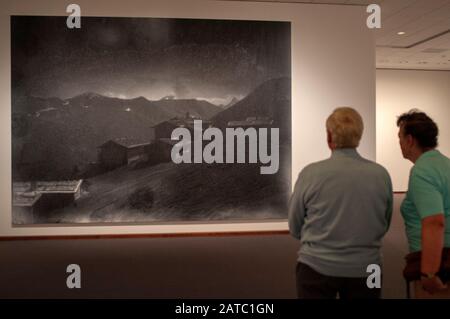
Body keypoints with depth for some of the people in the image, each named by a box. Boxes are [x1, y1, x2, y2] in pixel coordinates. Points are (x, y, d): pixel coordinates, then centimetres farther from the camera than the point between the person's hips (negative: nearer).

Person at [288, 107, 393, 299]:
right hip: (366, 268, 3)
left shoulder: (311, 173, -13)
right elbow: (384, 226, 8)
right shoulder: (381, 175, -5)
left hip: (317, 267, -2)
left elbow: (295, 228, -1)